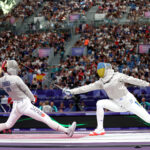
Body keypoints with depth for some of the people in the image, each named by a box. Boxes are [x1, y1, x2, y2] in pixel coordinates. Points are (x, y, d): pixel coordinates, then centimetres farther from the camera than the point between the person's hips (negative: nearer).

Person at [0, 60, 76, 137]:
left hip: (16, 105, 7)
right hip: (25, 104, -7)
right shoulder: (15, 78, -20)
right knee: (46, 119, -9)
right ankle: (67, 131, -11)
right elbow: (26, 89, -9)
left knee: (8, 125, 24)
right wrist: (32, 98, 8)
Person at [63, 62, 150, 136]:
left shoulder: (117, 76, -13)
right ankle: (100, 129, -8)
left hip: (129, 101, -5)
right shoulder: (101, 82, 2)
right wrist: (71, 91, -5)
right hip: (118, 105, 5)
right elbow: (88, 87, 0)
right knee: (99, 104, -12)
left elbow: (131, 80, -11)